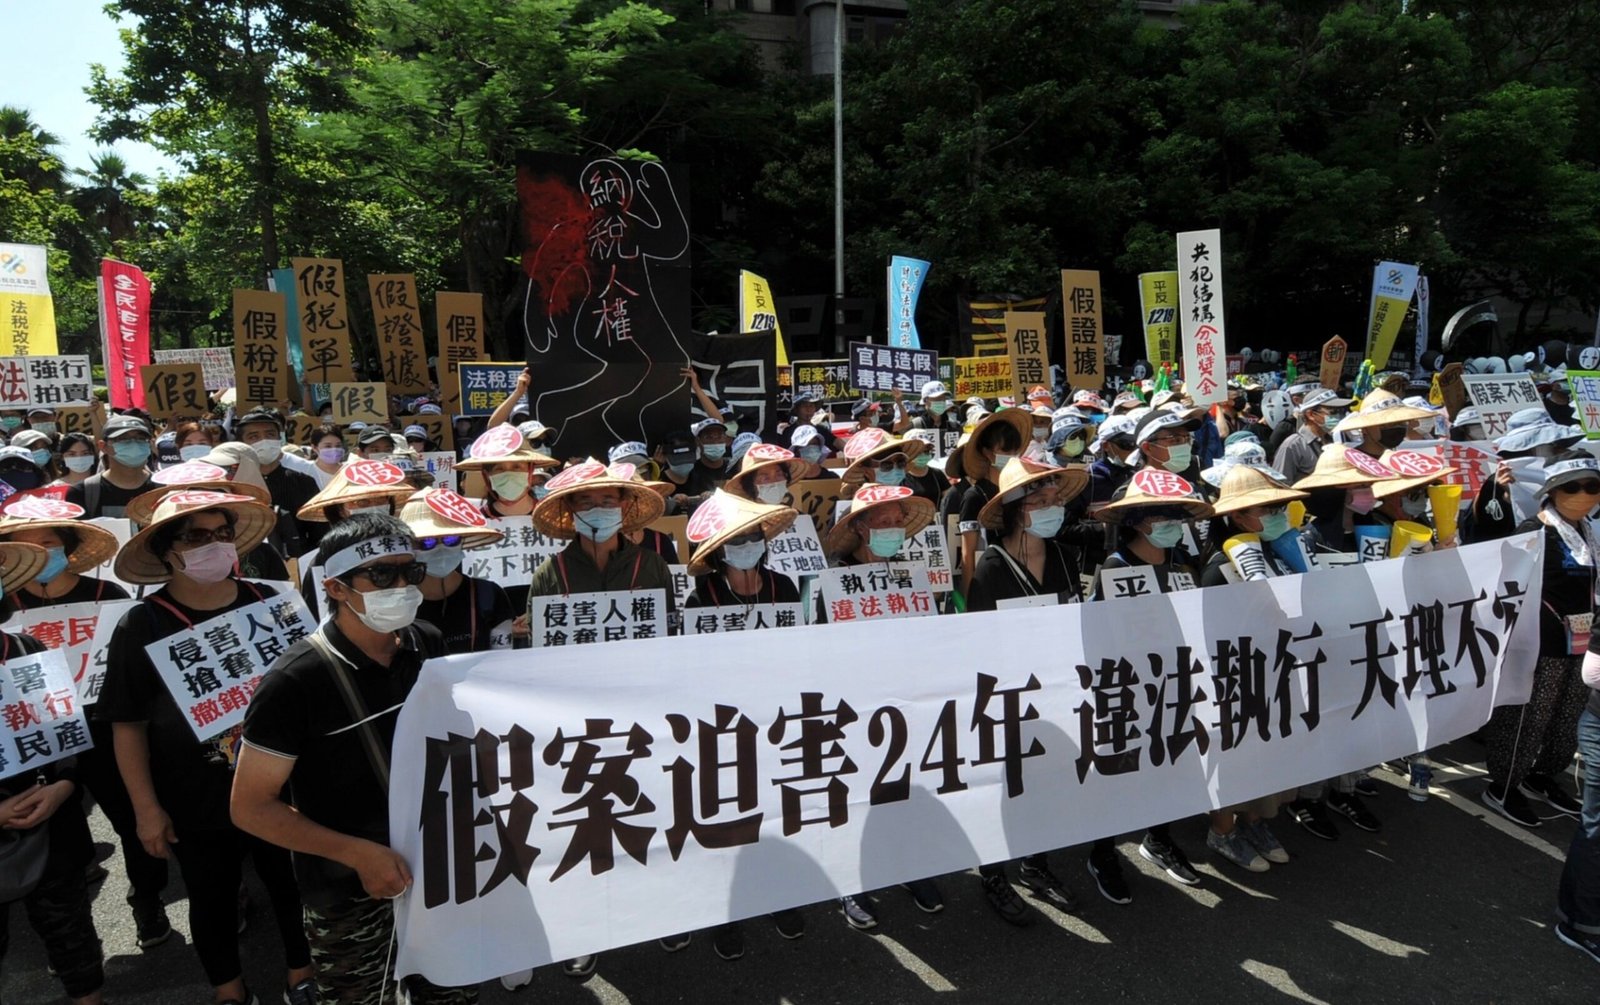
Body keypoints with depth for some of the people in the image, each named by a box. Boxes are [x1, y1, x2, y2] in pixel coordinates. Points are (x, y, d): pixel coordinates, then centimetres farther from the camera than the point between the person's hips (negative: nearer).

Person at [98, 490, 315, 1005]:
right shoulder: (142, 627, -11)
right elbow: (128, 725, -7)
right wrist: (146, 808, -8)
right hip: (195, 805, -1)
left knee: (294, 886, 17)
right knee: (212, 900, 19)